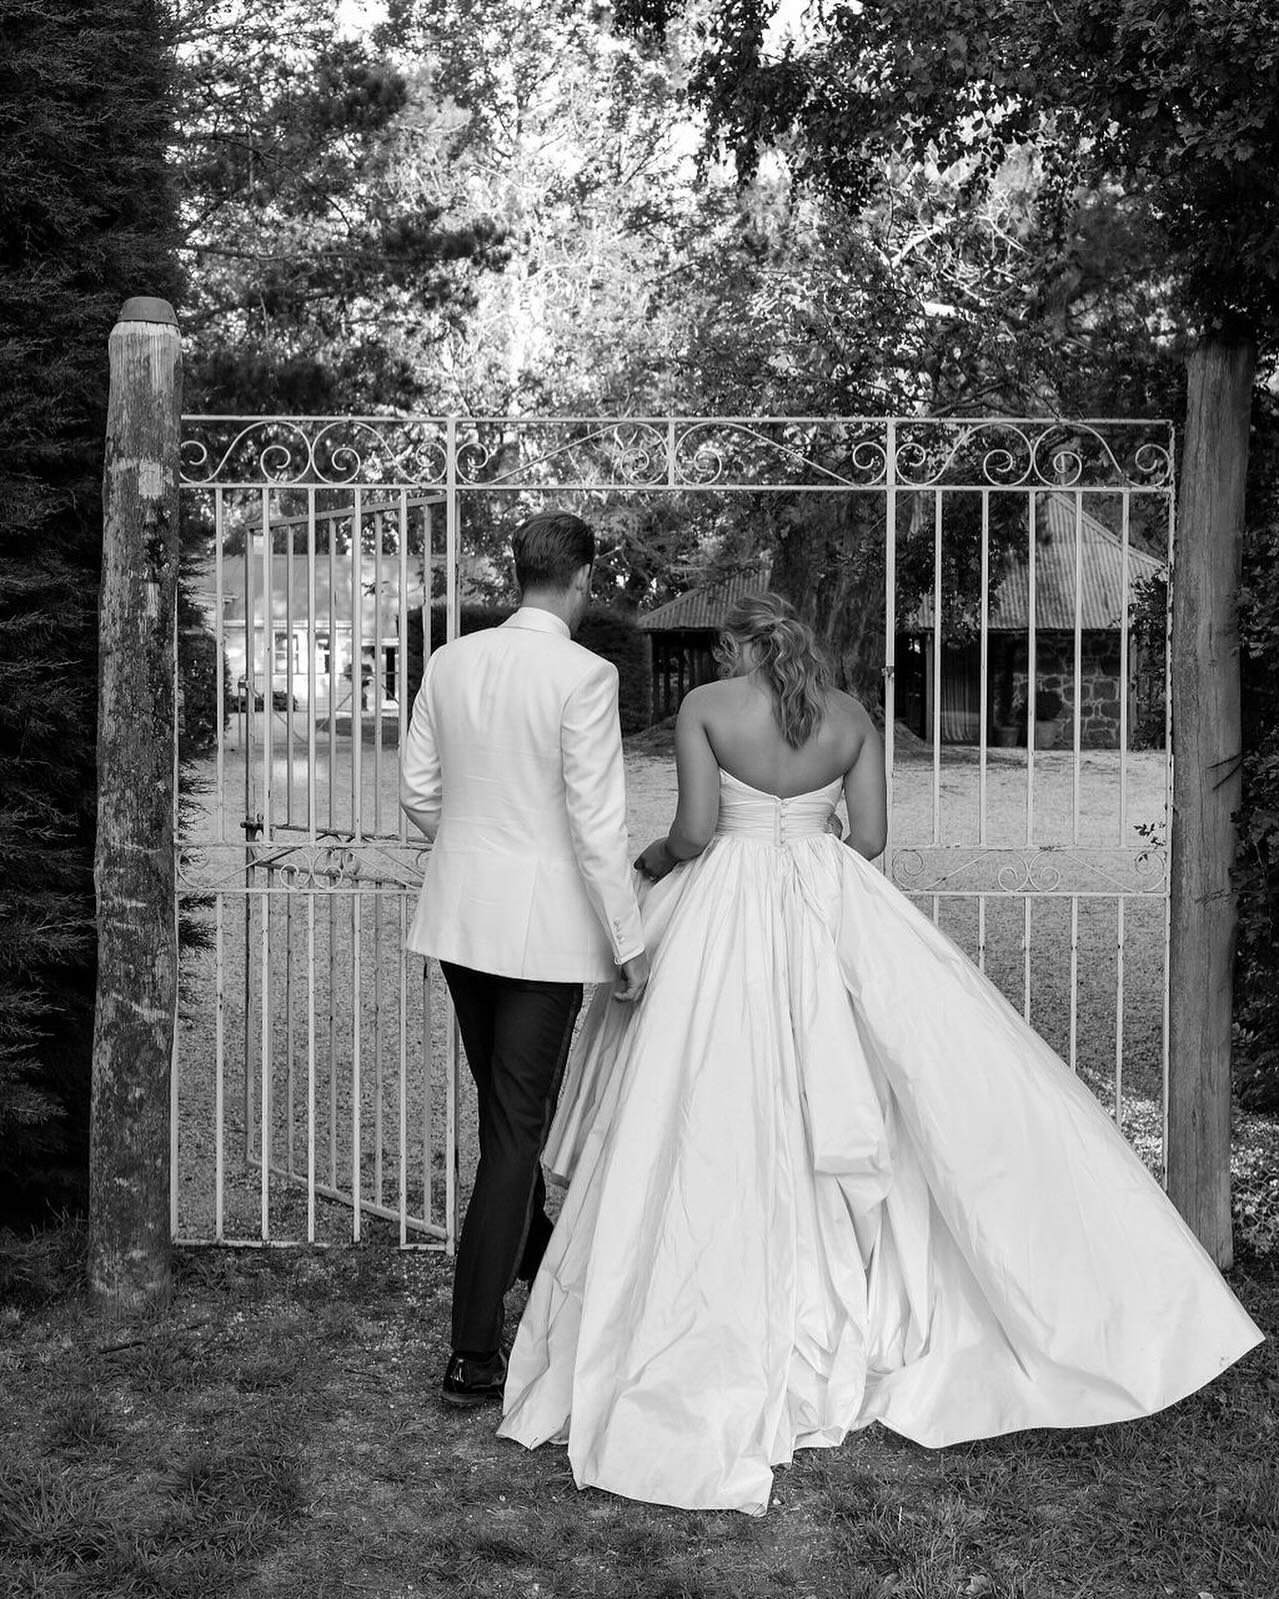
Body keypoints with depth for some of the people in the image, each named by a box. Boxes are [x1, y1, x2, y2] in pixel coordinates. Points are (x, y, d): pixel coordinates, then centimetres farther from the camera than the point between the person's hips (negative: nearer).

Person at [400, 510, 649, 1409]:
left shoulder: (451, 663, 2)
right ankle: (474, 1354, 5)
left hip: (460, 917, 6)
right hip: (544, 925, -6)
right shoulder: (584, 676, -15)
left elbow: (418, 790, 9)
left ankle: (540, 1263, 46)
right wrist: (630, 943, -8)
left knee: (506, 1111, 23)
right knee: (518, 1127, 2)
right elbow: (598, 821, -16)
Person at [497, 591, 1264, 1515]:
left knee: (722, 1127, 2)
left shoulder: (705, 707, -4)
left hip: (727, 914, -2)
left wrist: (657, 860, 10)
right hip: (834, 913, 3)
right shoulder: (851, 717, 5)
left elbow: (696, 829, -11)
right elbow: (869, 838, 4)